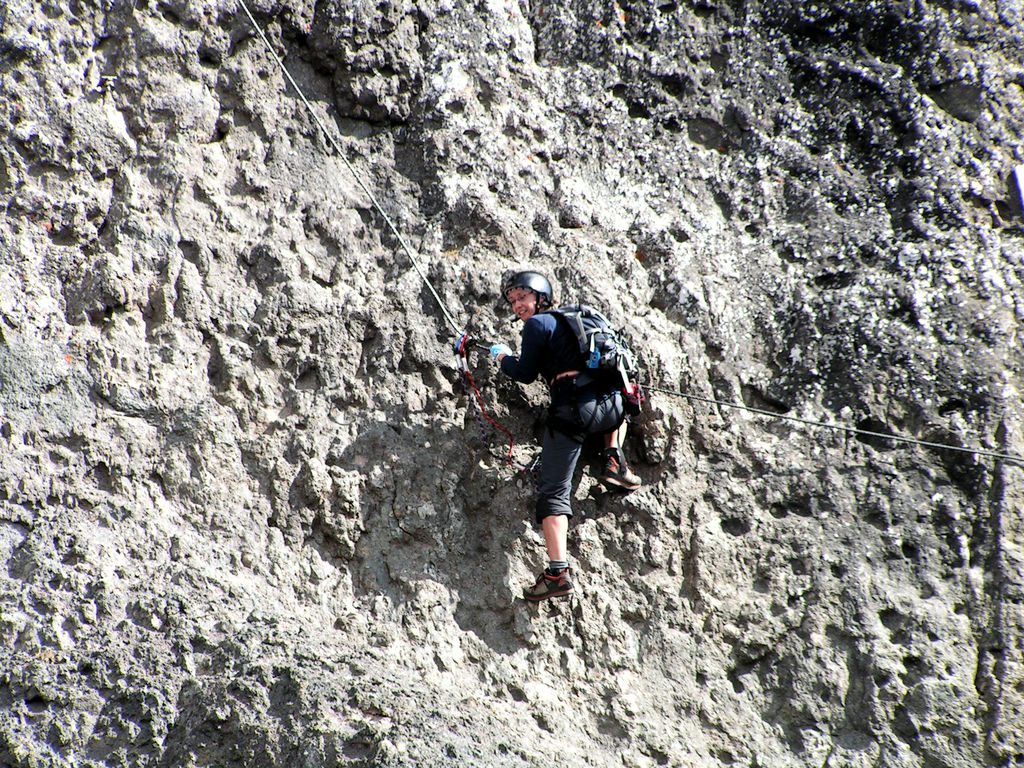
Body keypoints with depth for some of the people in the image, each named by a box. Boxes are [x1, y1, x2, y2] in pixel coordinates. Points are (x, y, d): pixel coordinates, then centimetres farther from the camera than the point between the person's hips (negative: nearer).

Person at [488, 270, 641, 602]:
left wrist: (503, 358, 22)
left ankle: (557, 572, -13)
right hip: (610, 405, 6)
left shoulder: (537, 324, 5)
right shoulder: (568, 320, 27)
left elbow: (526, 373, 8)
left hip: (571, 408, -6)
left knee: (553, 490, -3)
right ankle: (614, 460, 19)